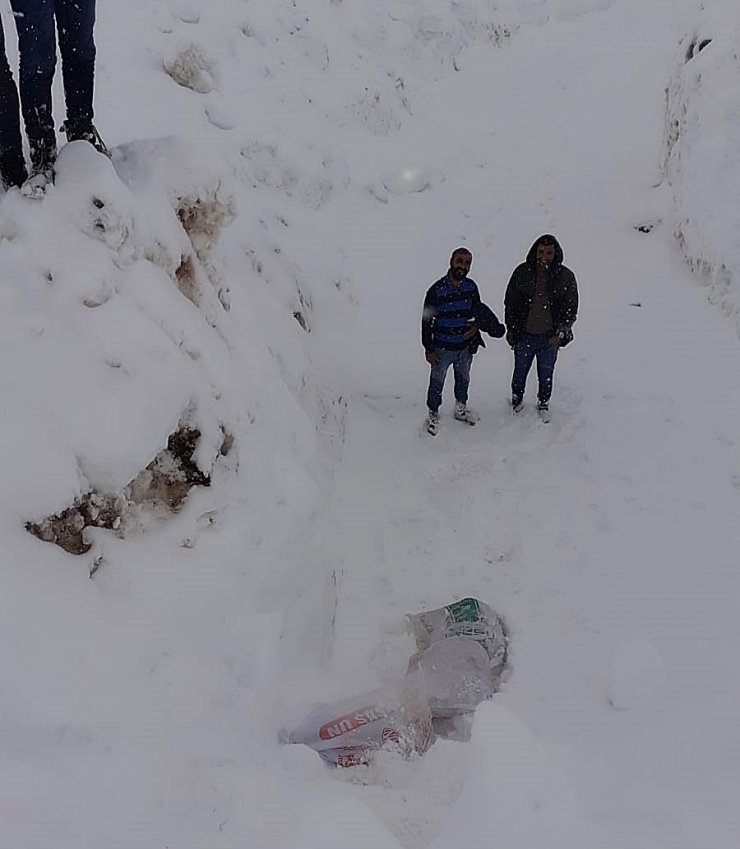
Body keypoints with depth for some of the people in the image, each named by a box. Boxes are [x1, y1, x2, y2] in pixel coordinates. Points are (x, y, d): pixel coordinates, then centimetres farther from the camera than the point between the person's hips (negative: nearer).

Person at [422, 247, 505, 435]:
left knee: (463, 379, 23)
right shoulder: (437, 289, -19)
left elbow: (478, 309, 11)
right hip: (443, 348, -4)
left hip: (466, 347, 4)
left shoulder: (471, 287, -6)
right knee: (437, 382, 10)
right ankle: (433, 414, 31)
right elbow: (426, 321, -12)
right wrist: (429, 349, -12)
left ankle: (461, 408, 46)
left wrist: (476, 326, -10)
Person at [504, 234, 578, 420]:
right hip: (524, 335, 1)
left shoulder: (566, 277, -7)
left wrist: (559, 334, -8)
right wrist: (510, 329, 3)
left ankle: (543, 404, 37)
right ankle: (516, 401, 39)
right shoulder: (522, 272, -5)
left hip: (550, 338, 0)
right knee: (520, 372, 16)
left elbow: (571, 309, 0)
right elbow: (510, 302, 4)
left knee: (546, 375, 13)